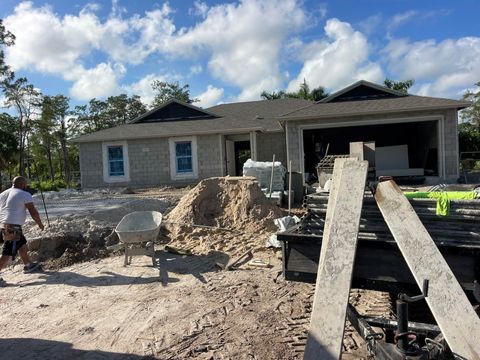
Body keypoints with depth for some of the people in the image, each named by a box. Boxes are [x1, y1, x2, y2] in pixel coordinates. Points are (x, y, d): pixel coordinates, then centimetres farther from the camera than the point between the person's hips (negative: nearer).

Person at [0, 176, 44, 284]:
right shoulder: (25, 195, -4)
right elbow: (33, 212, -5)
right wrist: (40, 224, 10)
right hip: (13, 228, -8)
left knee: (22, 243, 25)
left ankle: (28, 265, 37)